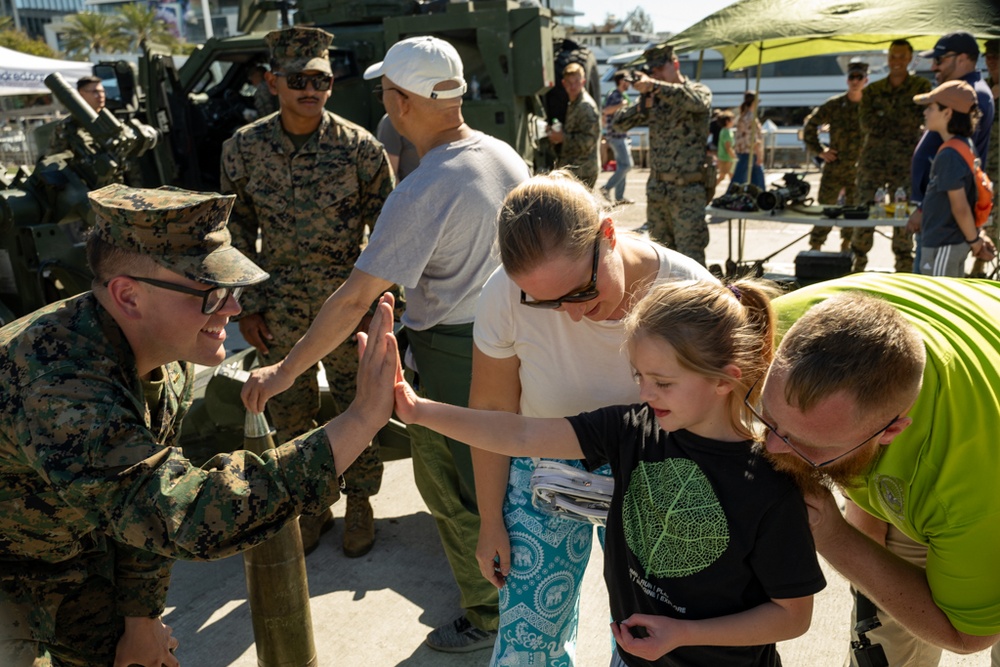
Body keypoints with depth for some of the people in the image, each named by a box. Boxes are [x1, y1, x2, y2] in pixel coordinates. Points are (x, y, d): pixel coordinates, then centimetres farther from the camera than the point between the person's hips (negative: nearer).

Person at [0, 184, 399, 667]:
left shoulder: (168, 360, -14)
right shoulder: (59, 388, -42)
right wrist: (361, 420, -53)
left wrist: (142, 618, 4)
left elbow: (151, 498, -3)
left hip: (73, 549, 7)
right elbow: (185, 517, -53)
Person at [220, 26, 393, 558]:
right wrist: (246, 306, 1)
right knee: (289, 412, 13)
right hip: (280, 305, 2)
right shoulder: (243, 147, -4)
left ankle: (359, 501, 31)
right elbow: (238, 230, 4)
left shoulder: (360, 147, -9)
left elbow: (385, 228, -2)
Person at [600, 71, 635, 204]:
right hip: (616, 135, -10)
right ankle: (607, 188, -8)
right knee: (627, 165, -13)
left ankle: (619, 197, 10)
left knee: (622, 166, 9)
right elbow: (605, 111, -27)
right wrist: (621, 104, -31)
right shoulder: (613, 95, -11)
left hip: (621, 135, 10)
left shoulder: (622, 96, 19)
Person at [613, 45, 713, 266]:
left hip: (687, 191, -5)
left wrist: (654, 85, -32)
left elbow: (695, 100, -27)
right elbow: (618, 124, 6)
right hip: (656, 188, 6)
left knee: (690, 259, -7)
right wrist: (643, 105, -10)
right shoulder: (654, 99, 12)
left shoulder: (699, 90, -1)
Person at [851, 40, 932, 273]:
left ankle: (904, 268, 9)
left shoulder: (921, 86, 6)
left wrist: (884, 116, -10)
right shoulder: (873, 89, 12)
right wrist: (901, 121, -7)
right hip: (873, 156, 2)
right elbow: (866, 122, 1)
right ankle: (858, 261, 8)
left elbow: (919, 119, -7)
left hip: (905, 159, -2)